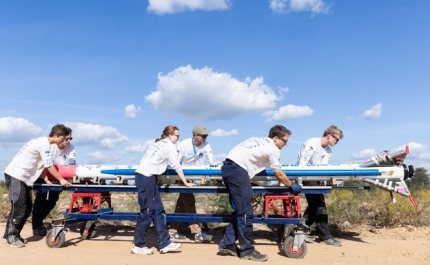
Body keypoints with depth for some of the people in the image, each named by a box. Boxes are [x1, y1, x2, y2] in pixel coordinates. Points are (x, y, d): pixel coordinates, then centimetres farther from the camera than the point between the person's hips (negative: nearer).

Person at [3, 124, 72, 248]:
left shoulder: (42, 142, 13)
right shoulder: (44, 144, -16)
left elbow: (45, 165, 14)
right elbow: (49, 166, -16)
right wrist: (61, 180, -9)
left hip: (22, 176, 10)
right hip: (16, 175, -10)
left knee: (27, 207, 9)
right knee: (19, 207, -8)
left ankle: (14, 235, 17)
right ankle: (11, 237, 0)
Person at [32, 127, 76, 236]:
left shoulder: (70, 148, -17)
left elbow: (72, 164, -20)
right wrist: (46, 179, -44)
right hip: (41, 175, -5)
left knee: (53, 198, 4)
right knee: (41, 198, -15)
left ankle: (39, 221, 23)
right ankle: (36, 227, -6)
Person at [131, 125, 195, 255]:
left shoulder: (157, 143, 24)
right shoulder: (169, 146, -1)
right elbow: (177, 166, 2)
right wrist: (186, 183, 11)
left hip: (142, 175, 9)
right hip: (147, 177, -9)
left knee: (158, 210, 6)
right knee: (147, 211, -3)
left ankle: (164, 243, 8)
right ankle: (138, 246, 5)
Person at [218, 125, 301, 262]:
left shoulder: (259, 140, 24)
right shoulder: (273, 149, 0)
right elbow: (279, 175, 7)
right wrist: (292, 186, 22)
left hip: (228, 167, 10)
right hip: (237, 170, -10)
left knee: (239, 211, 16)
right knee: (246, 212, -3)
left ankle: (226, 245, 20)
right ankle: (247, 250, 6)